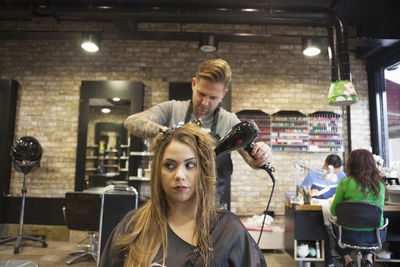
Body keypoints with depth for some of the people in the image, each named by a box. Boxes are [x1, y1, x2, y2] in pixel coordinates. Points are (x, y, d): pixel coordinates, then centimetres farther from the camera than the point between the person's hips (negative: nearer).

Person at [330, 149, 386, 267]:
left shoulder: (345, 183, -13)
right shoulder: (380, 184, -5)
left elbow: (334, 210, -5)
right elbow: (380, 207, 11)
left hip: (350, 234, -2)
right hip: (374, 235, 3)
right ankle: (368, 257, 22)